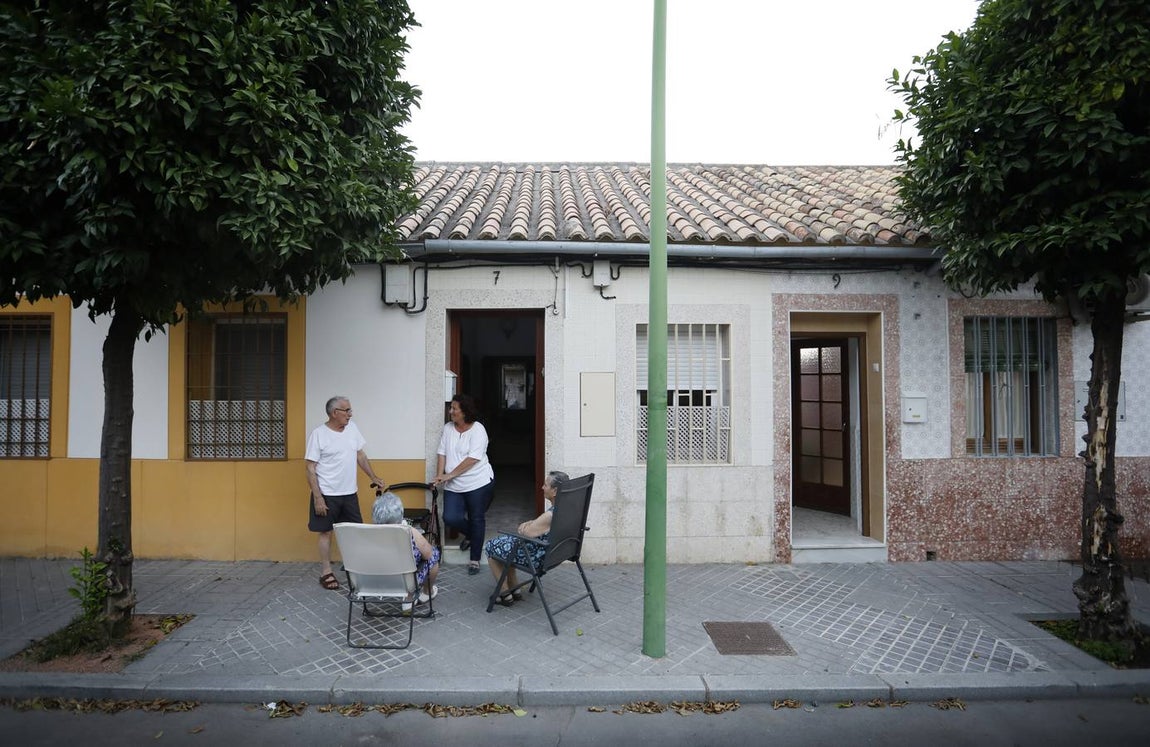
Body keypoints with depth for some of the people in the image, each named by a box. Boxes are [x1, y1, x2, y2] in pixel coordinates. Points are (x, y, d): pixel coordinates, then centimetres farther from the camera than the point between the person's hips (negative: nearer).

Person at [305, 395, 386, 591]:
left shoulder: (352, 428, 3)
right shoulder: (318, 434, -13)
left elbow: (360, 455, 13)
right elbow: (310, 468, -12)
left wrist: (374, 477, 11)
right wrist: (317, 497, -16)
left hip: (350, 493, 5)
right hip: (327, 494, -5)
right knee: (325, 532, 6)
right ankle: (326, 572, 18)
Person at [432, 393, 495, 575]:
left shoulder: (477, 429, -13)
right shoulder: (448, 428, 5)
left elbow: (473, 458, -19)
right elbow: (442, 453, 4)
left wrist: (450, 475, -19)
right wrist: (439, 475, -9)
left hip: (478, 483, -4)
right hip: (454, 486, 5)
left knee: (477, 520, 3)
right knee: (450, 518, -8)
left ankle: (474, 560, 18)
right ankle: (471, 534, 25)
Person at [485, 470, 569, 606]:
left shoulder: (550, 516, -34)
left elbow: (525, 534, -24)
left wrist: (523, 526, -2)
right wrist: (530, 523, -5)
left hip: (537, 556, -9)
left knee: (491, 546, 12)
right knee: (504, 542, 26)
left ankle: (505, 594, 22)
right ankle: (514, 589, 31)